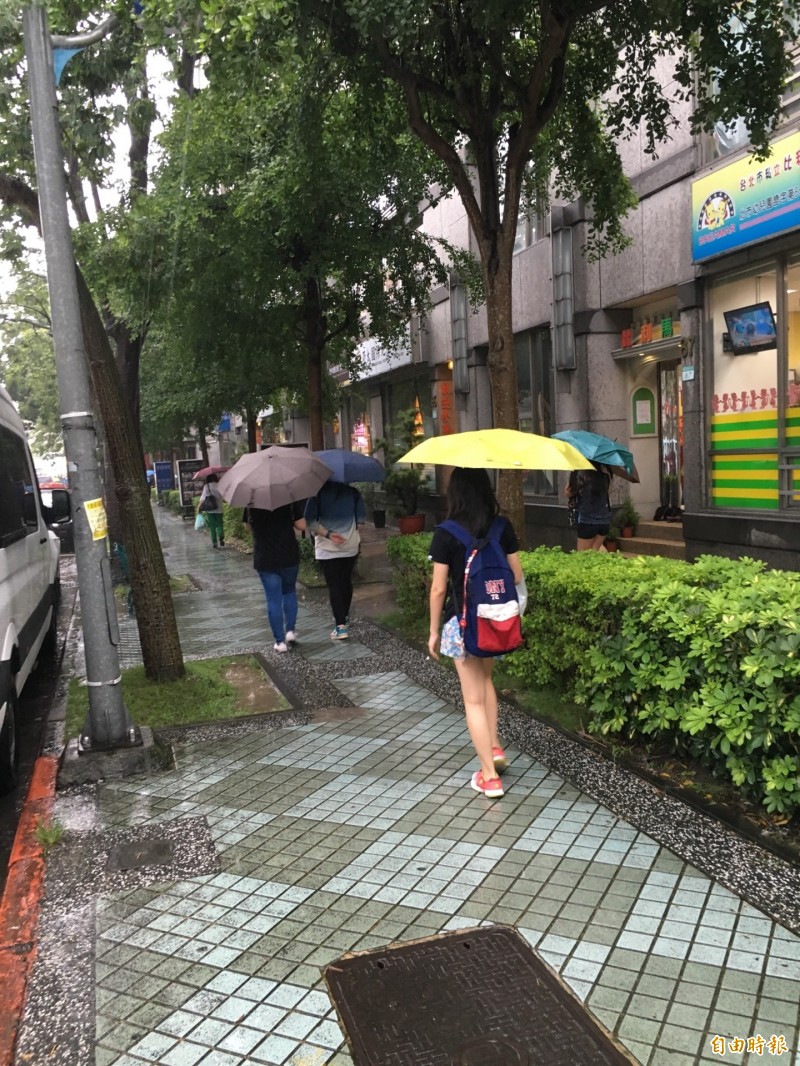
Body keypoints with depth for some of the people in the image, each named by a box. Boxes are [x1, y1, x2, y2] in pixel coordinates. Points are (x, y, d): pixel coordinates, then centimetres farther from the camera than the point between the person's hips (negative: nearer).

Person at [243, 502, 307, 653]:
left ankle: (280, 642, 7)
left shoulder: (251, 503, -3)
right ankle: (291, 630, 15)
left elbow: (248, 526, 10)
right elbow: (301, 525, -9)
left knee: (273, 599, 5)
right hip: (289, 555, 0)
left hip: (264, 559, 0)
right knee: (289, 591, 22)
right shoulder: (290, 499, -9)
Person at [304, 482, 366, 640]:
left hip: (327, 548, -2)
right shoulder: (353, 492, -4)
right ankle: (344, 615, 36)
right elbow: (362, 517, 1)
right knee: (346, 582, 20)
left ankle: (341, 625, -7)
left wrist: (327, 534, -15)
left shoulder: (318, 493, -8)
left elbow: (309, 520, -15)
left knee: (334, 585, 0)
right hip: (350, 546, 3)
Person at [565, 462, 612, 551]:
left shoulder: (581, 474, -14)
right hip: (605, 520, 4)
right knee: (594, 551, 18)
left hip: (587, 521, -4)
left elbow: (567, 493, -5)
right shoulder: (605, 474, -3)